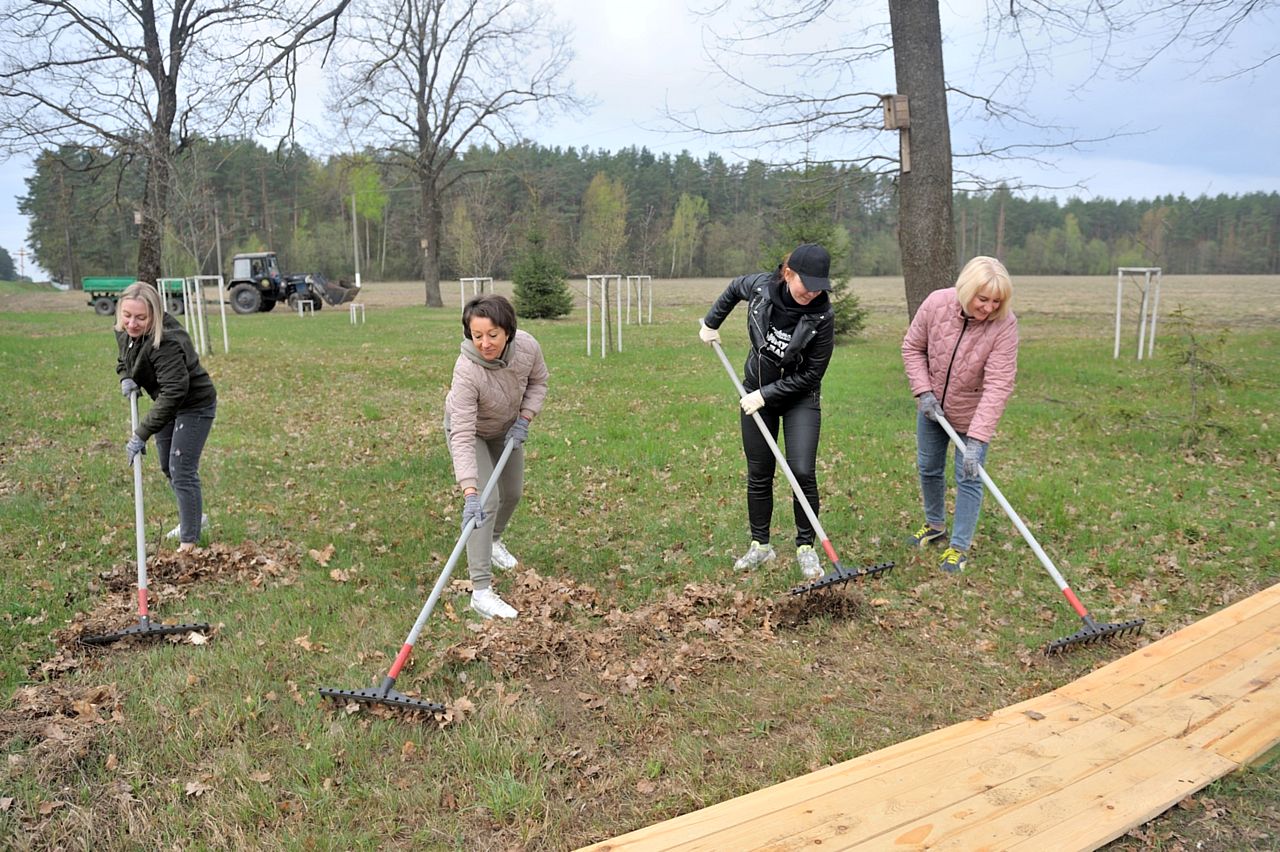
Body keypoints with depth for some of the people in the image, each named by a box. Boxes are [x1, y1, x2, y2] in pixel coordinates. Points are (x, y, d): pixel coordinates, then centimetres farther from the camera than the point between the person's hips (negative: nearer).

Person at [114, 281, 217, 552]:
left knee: (182, 471, -10)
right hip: (168, 405, 9)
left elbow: (172, 393, -39)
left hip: (194, 406, -9)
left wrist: (141, 434, -39)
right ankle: (193, 518, 41)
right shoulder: (123, 331, -7)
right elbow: (123, 361, 15)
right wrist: (125, 378, -9)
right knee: (168, 467, 20)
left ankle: (188, 543, 0)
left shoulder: (166, 342, -35)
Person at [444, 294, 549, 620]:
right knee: (486, 502, -17)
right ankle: (481, 592, -14)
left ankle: (494, 541, 50)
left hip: (507, 427, 5)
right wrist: (469, 494, -52)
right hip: (469, 429, -5)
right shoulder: (466, 371, -42)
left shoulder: (527, 346, -29)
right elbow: (463, 437, -44)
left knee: (512, 493, 19)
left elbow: (538, 381, -5)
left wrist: (524, 420, -18)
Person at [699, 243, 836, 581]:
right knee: (758, 474, 7)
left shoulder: (822, 316, -23)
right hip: (756, 393, 3)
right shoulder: (760, 286, -15)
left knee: (803, 471, -12)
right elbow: (734, 289, 10)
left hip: (800, 397, -2)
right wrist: (711, 323, 11)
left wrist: (766, 395, -19)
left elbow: (810, 374, -18)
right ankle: (760, 545, 22)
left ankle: (806, 547, 6)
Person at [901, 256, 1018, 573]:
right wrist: (923, 390, -16)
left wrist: (976, 440, -39)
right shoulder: (936, 303, -22)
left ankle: (959, 547, 17)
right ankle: (935, 525, 42)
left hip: (972, 414, -3)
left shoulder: (1004, 325, -29)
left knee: (968, 478, 2)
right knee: (928, 469, 19)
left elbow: (998, 386, -33)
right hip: (932, 406, 4)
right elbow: (912, 347, -5)